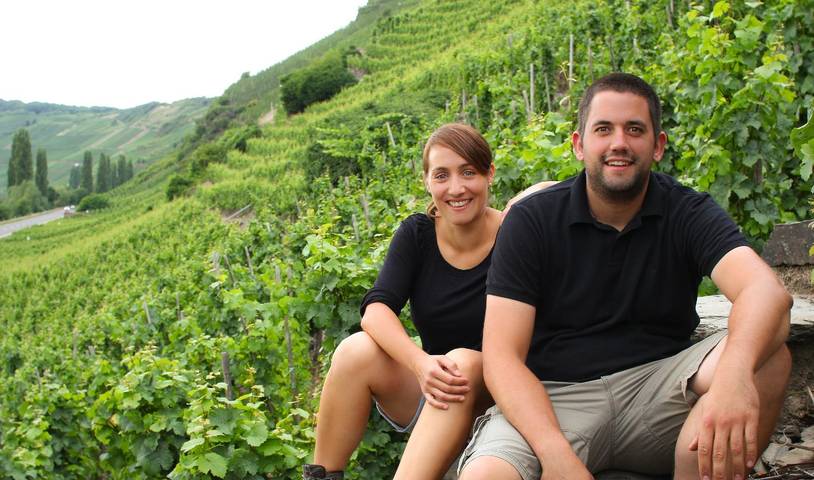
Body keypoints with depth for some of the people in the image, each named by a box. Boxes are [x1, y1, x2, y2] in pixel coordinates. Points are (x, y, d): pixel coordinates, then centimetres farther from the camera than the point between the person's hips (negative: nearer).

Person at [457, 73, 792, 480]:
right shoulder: (531, 220, -3)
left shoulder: (688, 213, 1)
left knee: (768, 355, -23)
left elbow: (767, 292, -20)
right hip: (554, 397, -2)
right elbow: (502, 356, -10)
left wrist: (736, 371, -44)